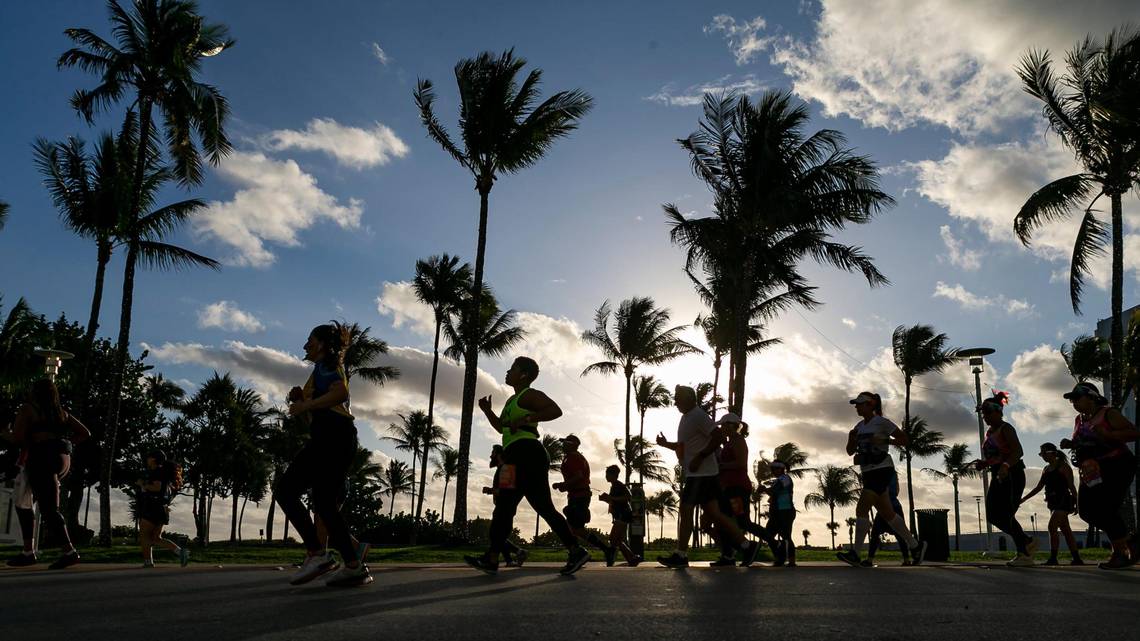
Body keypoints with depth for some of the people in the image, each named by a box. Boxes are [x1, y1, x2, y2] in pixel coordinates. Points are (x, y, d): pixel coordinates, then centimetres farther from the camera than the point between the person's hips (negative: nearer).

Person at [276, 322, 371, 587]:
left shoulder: (325, 364, 3)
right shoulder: (331, 368, 31)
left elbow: (340, 391, -18)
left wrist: (305, 405, -11)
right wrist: (300, 399, 16)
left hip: (330, 434, -10)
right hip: (341, 437, 10)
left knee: (286, 490, -9)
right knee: (324, 503, 6)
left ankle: (317, 553, -16)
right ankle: (354, 566, -2)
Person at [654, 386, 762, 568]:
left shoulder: (698, 416, -11)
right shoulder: (686, 418, 19)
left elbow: (719, 436, -20)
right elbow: (683, 447, 30)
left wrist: (699, 457, -22)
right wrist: (666, 443, 15)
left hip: (701, 474, -10)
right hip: (695, 474, 10)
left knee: (686, 510, -7)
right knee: (713, 514, 6)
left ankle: (680, 555, -1)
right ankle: (747, 546, 9)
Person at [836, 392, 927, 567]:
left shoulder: (882, 422, -7)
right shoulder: (859, 426, 15)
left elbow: (905, 440, -7)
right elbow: (850, 451, 16)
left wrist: (884, 440, -18)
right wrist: (851, 438, -3)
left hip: (882, 470, -8)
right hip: (868, 472, 8)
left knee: (861, 509, -15)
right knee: (887, 513, 10)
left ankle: (855, 554, -14)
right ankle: (915, 546, 21)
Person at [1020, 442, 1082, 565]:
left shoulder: (1063, 466, -5)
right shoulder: (1046, 469, 17)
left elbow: (1071, 486, -8)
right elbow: (1039, 487, 19)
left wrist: (1076, 503, -13)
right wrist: (1024, 499, 14)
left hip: (1063, 501, -8)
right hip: (1053, 502, 8)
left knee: (1052, 527, -17)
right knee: (1066, 530, 9)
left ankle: (1053, 559, -16)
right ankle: (1077, 559, 14)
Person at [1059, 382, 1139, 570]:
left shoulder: (1108, 413, -7)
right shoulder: (1079, 420, 15)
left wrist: (1107, 435, -26)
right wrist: (1070, 444, 6)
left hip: (1115, 467, -8)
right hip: (1092, 473, 8)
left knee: (1105, 510, -15)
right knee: (1086, 511, 0)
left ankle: (1122, 552, 1)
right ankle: (1123, 542, 15)